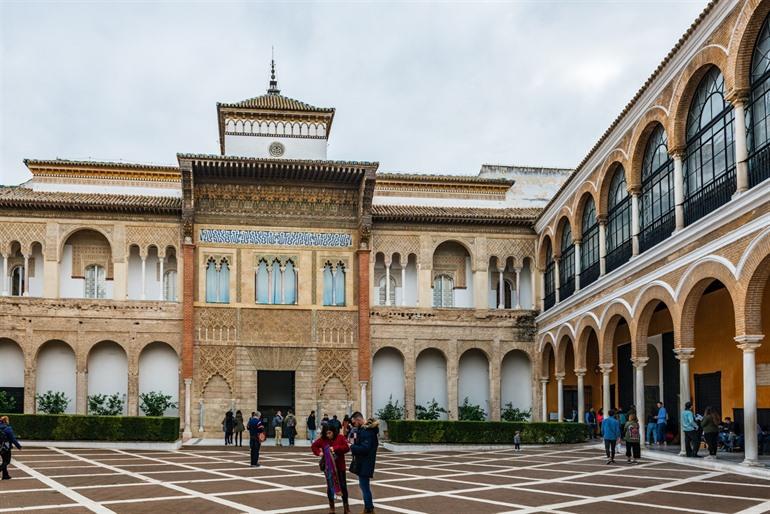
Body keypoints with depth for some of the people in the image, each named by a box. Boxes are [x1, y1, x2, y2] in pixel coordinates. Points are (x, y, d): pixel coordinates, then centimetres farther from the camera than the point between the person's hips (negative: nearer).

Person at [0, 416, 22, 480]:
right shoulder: (8, 429, -17)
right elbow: (13, 439, -14)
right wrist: (18, 446, -4)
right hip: (6, 448, -6)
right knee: (6, 462, 3)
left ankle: (5, 475, 21)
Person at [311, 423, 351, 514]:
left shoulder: (340, 437, -7)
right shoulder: (322, 439, -2)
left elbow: (347, 448, -15)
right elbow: (313, 446, 9)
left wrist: (335, 448, -24)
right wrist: (318, 452, -8)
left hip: (340, 466, -1)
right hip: (328, 467, 1)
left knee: (343, 485, 6)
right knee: (330, 486, 7)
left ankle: (346, 505, 19)